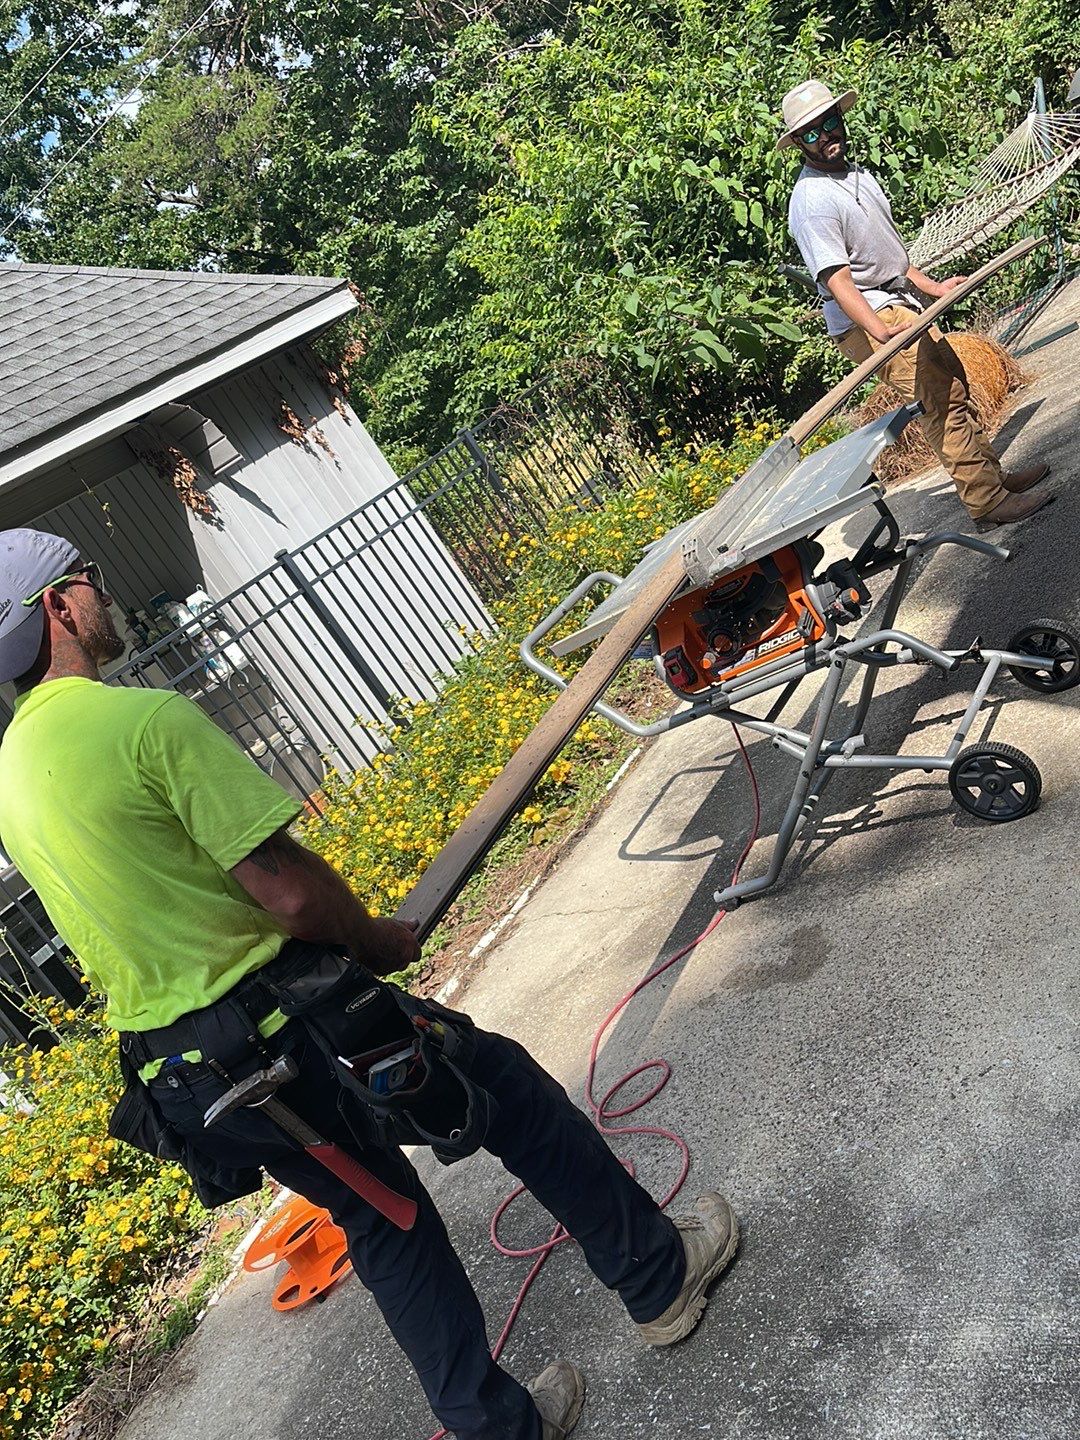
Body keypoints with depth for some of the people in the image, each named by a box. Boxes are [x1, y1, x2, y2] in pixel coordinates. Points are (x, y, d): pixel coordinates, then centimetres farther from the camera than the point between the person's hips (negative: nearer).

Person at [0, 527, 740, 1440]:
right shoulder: (147, 718, -20)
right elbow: (287, 889, -22)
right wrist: (378, 939, -2)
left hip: (175, 1076, 8)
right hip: (280, 1017, -8)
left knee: (380, 1217, 23)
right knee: (510, 1088, 13)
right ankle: (658, 1277, 30)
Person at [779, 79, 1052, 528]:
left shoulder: (857, 173, 12)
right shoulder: (812, 202, -18)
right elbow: (836, 279, -27)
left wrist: (930, 286, 21)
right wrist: (880, 331, -37)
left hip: (904, 304, 10)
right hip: (869, 320, -10)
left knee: (955, 388, 15)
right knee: (941, 404, -12)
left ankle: (991, 474, 28)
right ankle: (986, 501, -6)